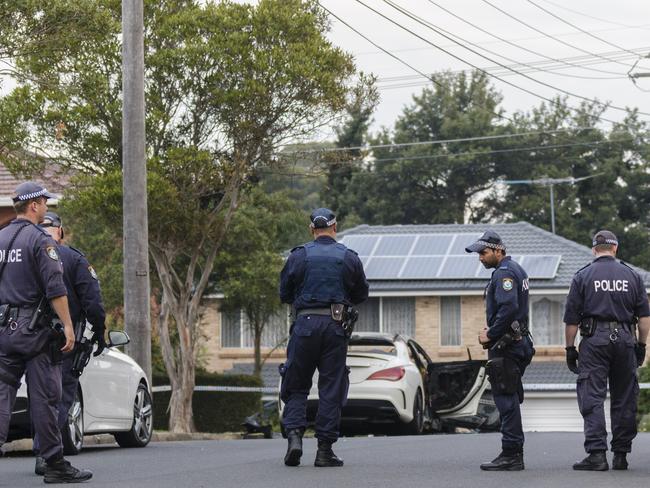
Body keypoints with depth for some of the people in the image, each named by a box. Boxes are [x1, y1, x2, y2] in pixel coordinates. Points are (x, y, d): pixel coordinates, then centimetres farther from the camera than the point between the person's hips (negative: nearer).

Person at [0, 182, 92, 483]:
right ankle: (54, 465, 2)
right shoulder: (39, 240, -9)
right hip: (34, 329, -6)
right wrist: (67, 326, -14)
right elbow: (55, 288, -15)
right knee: (44, 398, -2)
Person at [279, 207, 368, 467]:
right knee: (331, 388, 4)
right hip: (335, 327, 1)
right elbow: (361, 294, 12)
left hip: (305, 324, 0)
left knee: (296, 386, 9)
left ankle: (294, 434, -10)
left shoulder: (298, 256, 1)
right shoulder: (349, 258, 4)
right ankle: (325, 449, 3)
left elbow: (284, 294, 6)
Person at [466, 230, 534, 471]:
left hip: (505, 344, -11)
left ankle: (511, 455, -9)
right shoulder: (516, 269, 19)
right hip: (519, 341, 11)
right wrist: (492, 330, 12)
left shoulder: (504, 273, -14)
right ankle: (515, 454, 16)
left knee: (506, 400, -9)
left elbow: (508, 308, -26)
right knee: (511, 399, 13)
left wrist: (490, 335, -17)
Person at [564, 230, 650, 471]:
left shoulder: (583, 276, 2)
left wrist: (570, 348, 7)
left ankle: (596, 453, -14)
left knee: (592, 397, -4)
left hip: (594, 339, -2)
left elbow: (571, 318, 0)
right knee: (624, 399, 9)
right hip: (624, 338, 2)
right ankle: (621, 454, 12)